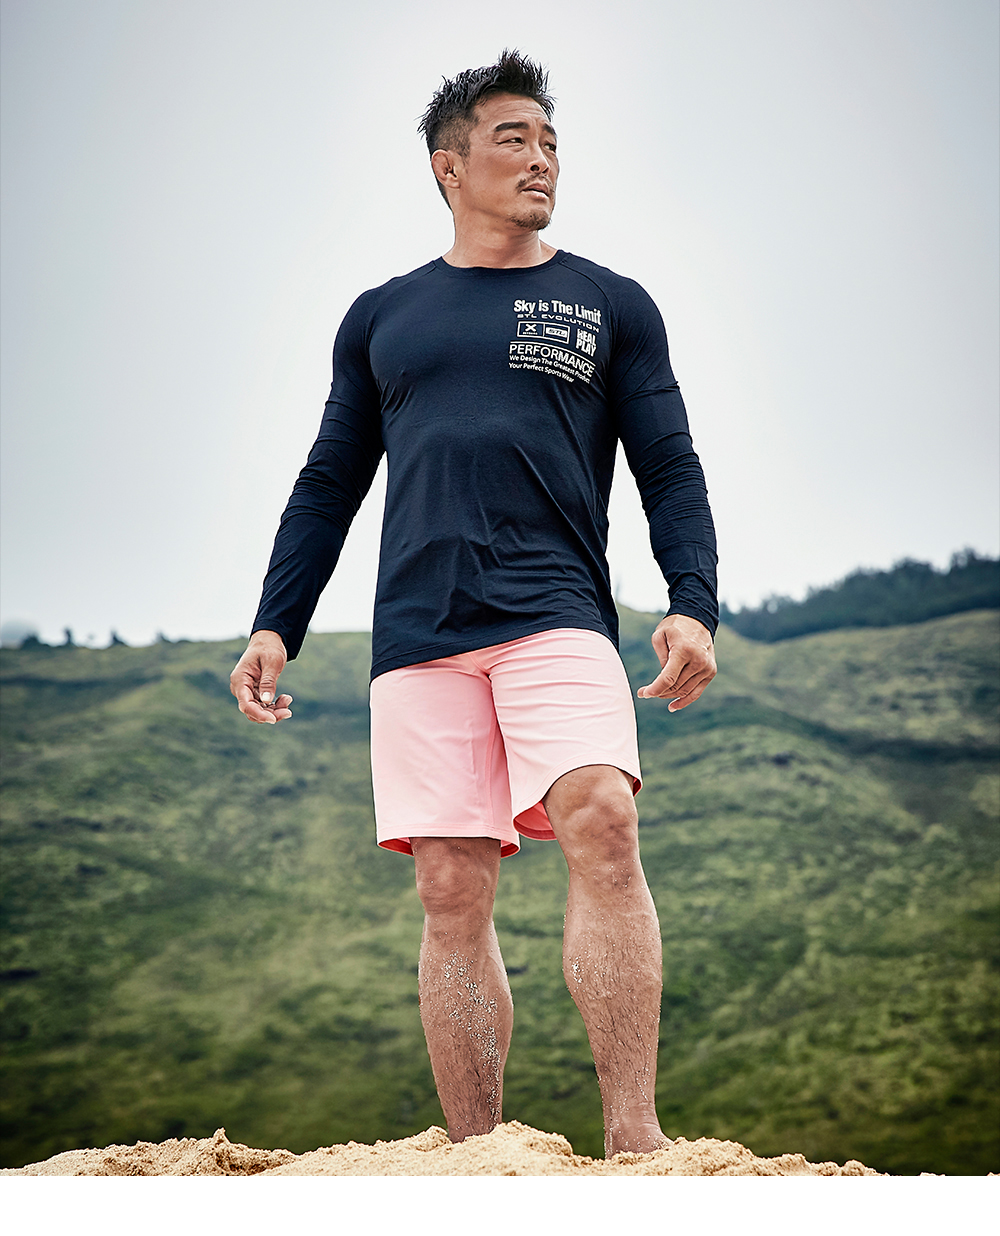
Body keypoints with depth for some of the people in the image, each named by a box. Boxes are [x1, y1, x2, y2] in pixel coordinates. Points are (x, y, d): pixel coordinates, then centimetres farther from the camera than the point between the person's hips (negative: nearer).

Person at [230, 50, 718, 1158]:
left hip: (557, 619, -2)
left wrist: (693, 607, -7)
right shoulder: (382, 318, 19)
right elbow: (329, 485, 21)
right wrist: (274, 627, 10)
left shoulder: (609, 306, 15)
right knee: (452, 895, -3)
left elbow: (671, 473, 9)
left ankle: (633, 1136, -23)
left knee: (601, 828, -23)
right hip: (418, 637, 2)